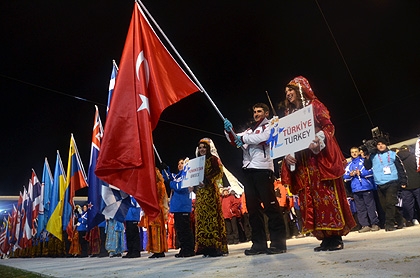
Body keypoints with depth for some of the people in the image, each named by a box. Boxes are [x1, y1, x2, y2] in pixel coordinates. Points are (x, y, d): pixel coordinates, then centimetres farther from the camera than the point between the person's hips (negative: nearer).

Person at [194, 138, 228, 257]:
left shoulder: (213, 159, 4)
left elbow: (219, 173, -9)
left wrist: (208, 180, -20)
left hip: (210, 190, -6)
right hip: (200, 192, 7)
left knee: (212, 216, -10)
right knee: (202, 218, 2)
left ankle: (217, 247, -8)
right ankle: (206, 248, 5)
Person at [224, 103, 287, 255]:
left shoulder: (269, 127, 9)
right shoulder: (249, 130, 27)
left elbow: (262, 138, -12)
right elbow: (234, 141, 17)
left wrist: (243, 138, -3)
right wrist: (229, 131, -2)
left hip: (263, 169, -6)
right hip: (248, 170, 7)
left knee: (270, 205, -9)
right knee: (252, 207, 5)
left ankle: (279, 242, -4)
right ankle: (259, 243, 11)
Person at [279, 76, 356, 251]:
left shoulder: (314, 105, 5)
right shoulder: (289, 113, 19)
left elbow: (329, 127, -4)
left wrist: (319, 141, -22)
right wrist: (287, 154, -3)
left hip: (320, 157, -5)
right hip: (301, 162, 6)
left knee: (326, 194, -8)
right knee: (310, 197, 2)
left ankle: (336, 237, -2)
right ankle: (325, 238, 8)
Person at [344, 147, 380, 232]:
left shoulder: (364, 161, 7)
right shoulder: (349, 165, 16)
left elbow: (371, 171, -4)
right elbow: (345, 177, 11)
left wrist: (361, 173, -12)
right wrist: (350, 175, -8)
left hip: (366, 187, -3)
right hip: (355, 189, 3)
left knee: (370, 206, -1)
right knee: (360, 208, 3)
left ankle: (374, 224, 6)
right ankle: (365, 225, 8)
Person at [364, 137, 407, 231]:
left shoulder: (392, 154, 6)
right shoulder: (373, 156, 12)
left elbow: (401, 168, 7)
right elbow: (367, 167, 8)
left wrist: (403, 182, 3)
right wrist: (367, 157, -5)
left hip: (392, 183, -3)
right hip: (380, 185, 3)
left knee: (390, 204, -11)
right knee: (384, 205, 6)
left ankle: (389, 224, -6)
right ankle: (399, 220, 23)